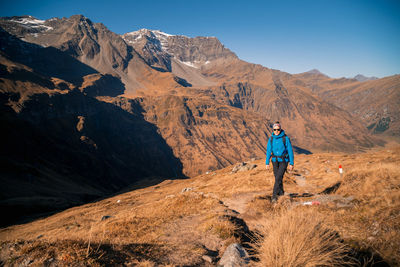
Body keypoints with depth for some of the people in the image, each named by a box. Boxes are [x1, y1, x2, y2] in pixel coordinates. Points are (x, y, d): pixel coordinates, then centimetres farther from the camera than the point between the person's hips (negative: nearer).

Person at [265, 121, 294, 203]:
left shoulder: (286, 138, -15)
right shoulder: (271, 139, -4)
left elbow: (290, 151, -10)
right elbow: (269, 151, 0)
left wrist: (291, 163, -10)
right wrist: (267, 163, -2)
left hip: (284, 160, -4)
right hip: (275, 161, 4)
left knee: (278, 177, -17)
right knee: (278, 178, 12)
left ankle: (274, 195, -12)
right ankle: (281, 192, 34)